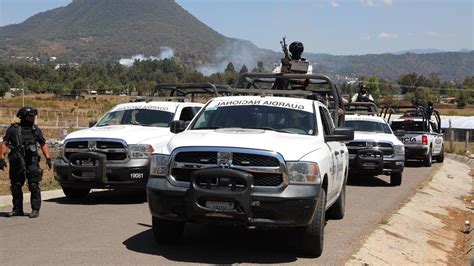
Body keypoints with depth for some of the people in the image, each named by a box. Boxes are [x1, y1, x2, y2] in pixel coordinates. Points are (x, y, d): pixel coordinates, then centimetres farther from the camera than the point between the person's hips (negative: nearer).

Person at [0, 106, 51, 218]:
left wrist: (48, 158, 5)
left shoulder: (36, 129, 11)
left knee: (34, 186, -7)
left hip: (32, 163, 0)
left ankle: (35, 210, -2)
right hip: (16, 163, 0)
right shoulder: (13, 129, 5)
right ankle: (17, 210, 18)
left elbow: (43, 144, 15)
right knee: (16, 186, 7)